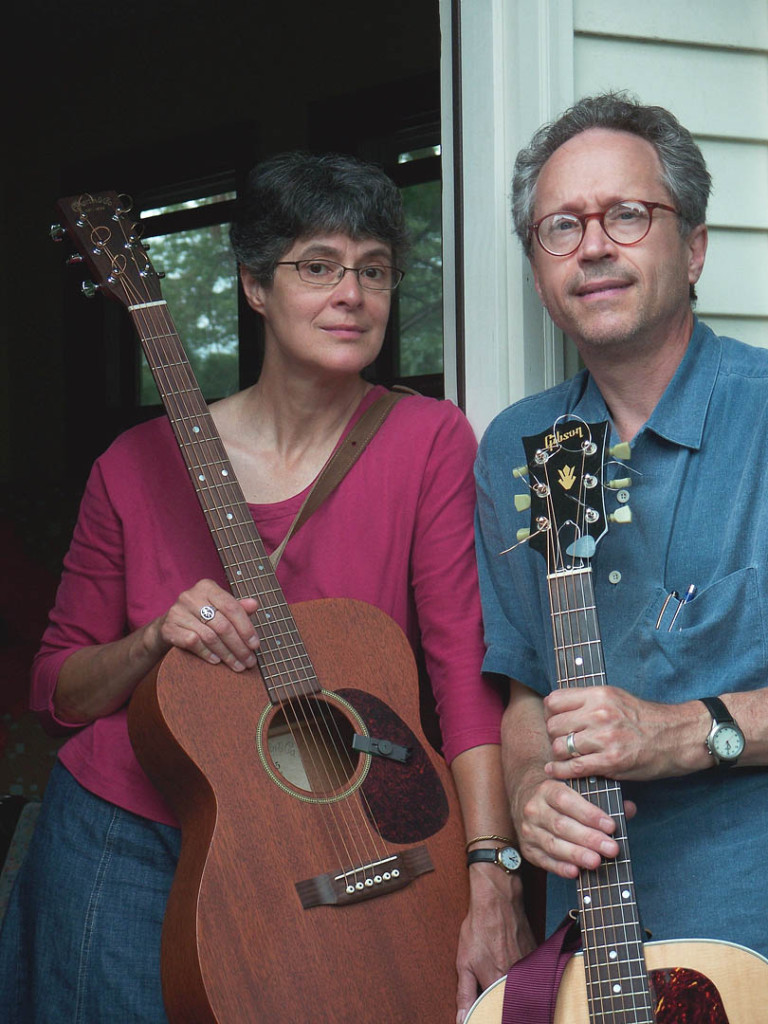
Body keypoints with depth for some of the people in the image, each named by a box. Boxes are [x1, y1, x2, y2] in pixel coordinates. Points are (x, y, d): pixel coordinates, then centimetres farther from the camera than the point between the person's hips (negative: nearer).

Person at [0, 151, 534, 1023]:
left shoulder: (428, 442, -6)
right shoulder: (140, 466, -3)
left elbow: (465, 665, -14)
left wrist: (492, 885, -23)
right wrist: (155, 641, -18)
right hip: (125, 844, 0)